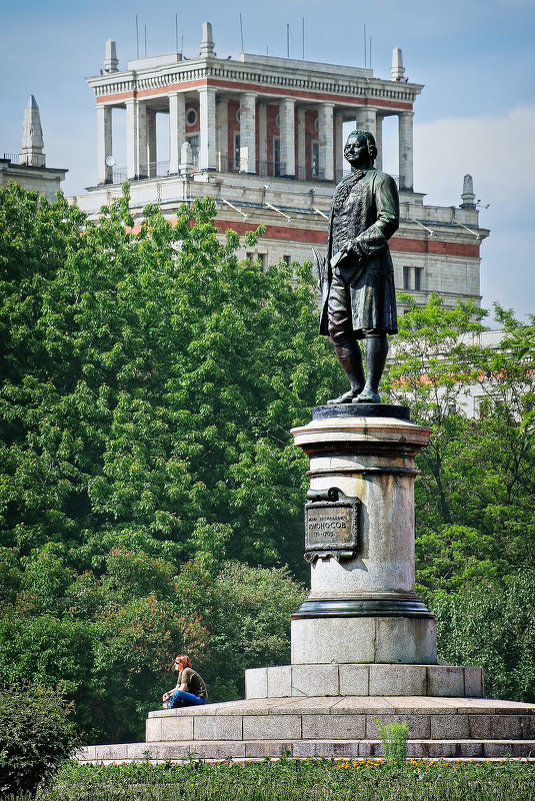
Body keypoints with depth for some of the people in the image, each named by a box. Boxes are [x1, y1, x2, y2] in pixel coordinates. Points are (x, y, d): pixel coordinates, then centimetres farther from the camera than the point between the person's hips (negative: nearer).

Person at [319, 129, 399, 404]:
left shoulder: (381, 181, 3)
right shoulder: (343, 186, 26)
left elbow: (389, 220, -11)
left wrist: (358, 244, -19)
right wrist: (326, 267, 19)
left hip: (368, 264, -8)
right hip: (340, 268, 8)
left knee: (372, 327, -12)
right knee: (338, 330, 3)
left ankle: (371, 390, -16)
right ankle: (356, 387, 8)